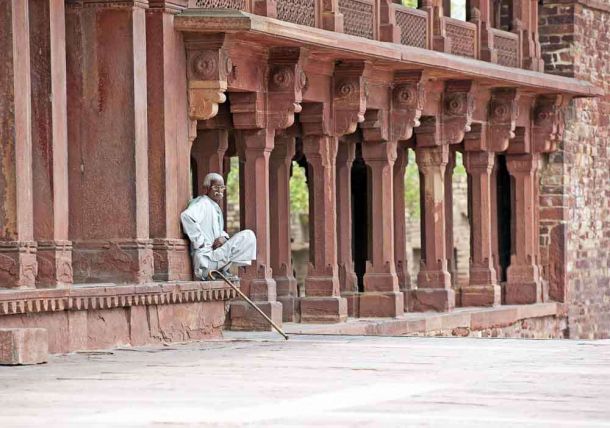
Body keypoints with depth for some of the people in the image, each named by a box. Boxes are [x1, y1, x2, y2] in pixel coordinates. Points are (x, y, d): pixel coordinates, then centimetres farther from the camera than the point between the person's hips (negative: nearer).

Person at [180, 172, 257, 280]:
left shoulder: (216, 207, 20)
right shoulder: (202, 203, -10)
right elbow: (186, 215, -31)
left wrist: (223, 237, -1)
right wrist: (200, 242, -24)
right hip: (205, 258, -10)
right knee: (248, 236, -10)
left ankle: (222, 269, 7)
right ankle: (222, 270, -8)